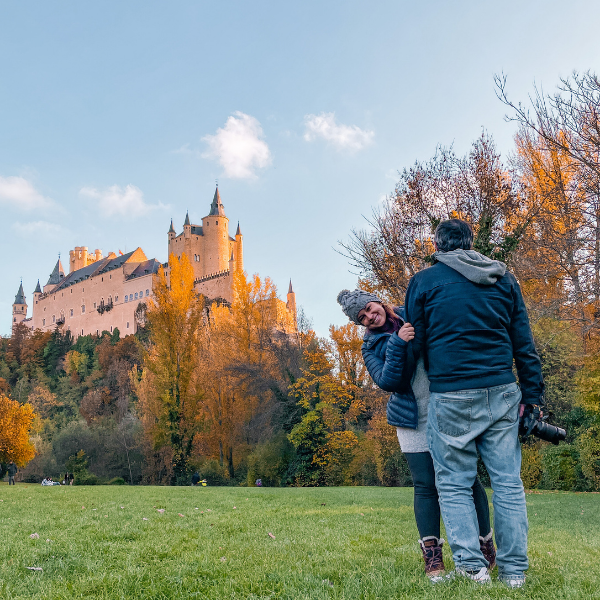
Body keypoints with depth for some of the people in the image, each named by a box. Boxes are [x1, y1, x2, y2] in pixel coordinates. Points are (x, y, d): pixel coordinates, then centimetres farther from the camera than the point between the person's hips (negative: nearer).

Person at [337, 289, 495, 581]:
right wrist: (398, 344, -22)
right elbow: (387, 382, -11)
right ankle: (432, 556, 6)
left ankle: (486, 546, 12)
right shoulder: (371, 347, 6)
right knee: (425, 485, -3)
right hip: (414, 422, 0)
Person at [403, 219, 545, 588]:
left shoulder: (424, 281, 3)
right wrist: (533, 393, 13)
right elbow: (524, 344, 10)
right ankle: (514, 571, 13)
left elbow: (412, 345, 5)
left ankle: (472, 565, 4)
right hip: (502, 394, 4)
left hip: (452, 396, -3)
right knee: (508, 482, 8)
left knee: (454, 483, 7)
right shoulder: (504, 279, 12)